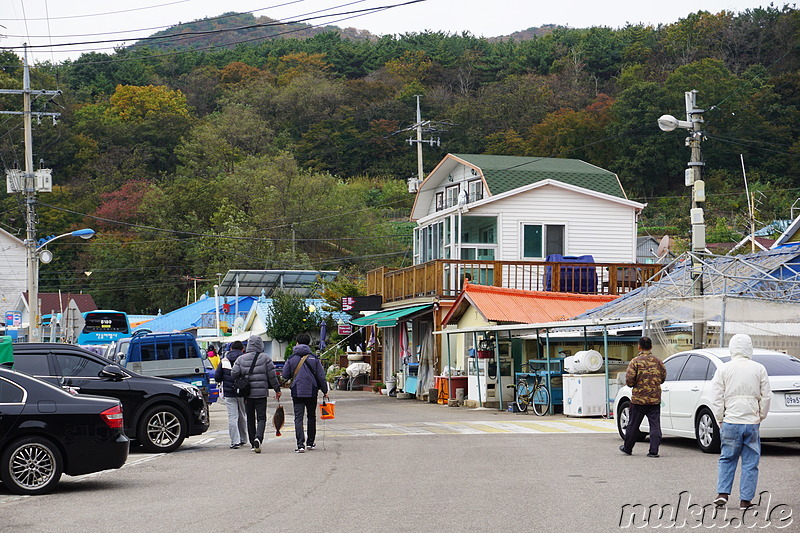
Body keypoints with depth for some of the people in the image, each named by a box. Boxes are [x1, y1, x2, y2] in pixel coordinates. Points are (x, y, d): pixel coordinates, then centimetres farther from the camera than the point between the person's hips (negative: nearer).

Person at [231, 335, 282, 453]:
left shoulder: (241, 359, 3)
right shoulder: (265, 358, -3)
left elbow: (234, 374, -3)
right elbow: (272, 376, -2)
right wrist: (277, 389, 7)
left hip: (247, 394, 2)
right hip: (261, 393, -2)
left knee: (250, 419, 12)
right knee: (261, 418, -1)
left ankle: (253, 443, 16)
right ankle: (258, 438, -24)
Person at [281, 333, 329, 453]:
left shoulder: (291, 359, -1)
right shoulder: (314, 358, -1)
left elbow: (285, 375, 2)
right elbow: (321, 376, -1)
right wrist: (325, 391, 9)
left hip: (297, 392, -1)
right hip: (311, 392, 1)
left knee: (298, 418, -2)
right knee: (311, 417, 16)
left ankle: (300, 444, -14)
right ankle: (310, 443, 23)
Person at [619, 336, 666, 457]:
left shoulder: (635, 361, -10)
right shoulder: (658, 361, 2)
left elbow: (629, 380, -14)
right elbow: (663, 377, 11)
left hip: (639, 399, -2)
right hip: (655, 399, 2)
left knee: (633, 425, 9)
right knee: (655, 425, 3)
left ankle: (627, 448, 22)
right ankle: (654, 450, -3)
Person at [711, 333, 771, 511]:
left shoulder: (723, 369, -1)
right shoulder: (759, 369, 1)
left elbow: (717, 399, -2)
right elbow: (766, 397, 3)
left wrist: (719, 420, 8)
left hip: (730, 422, 0)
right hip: (752, 423, 0)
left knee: (727, 459, 14)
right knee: (750, 463, 6)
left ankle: (722, 493, 4)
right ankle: (745, 500, 6)